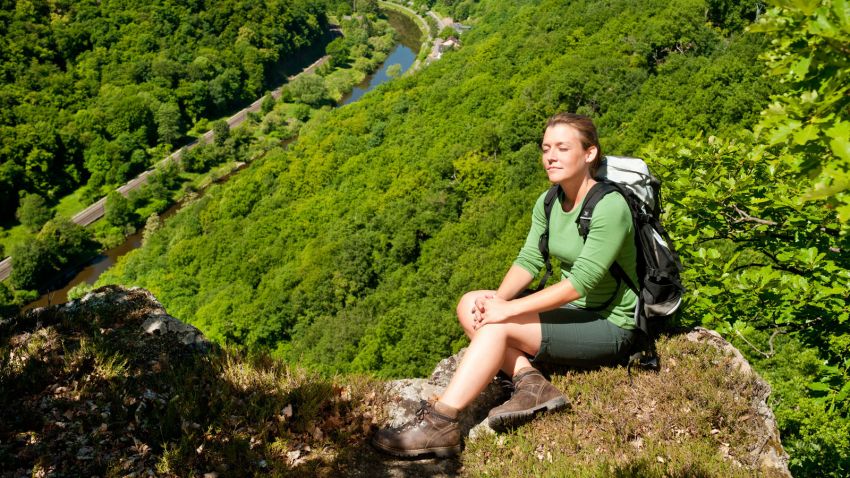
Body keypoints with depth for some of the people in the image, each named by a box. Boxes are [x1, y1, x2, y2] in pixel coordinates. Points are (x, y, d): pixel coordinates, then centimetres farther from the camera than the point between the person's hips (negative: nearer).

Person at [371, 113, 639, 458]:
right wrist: (498, 297, -22)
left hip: (609, 326, -8)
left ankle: (439, 426, -23)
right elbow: (529, 260, -2)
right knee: (470, 306, -8)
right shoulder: (548, 203, 2)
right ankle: (531, 383, -19)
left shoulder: (610, 208, -21)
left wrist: (508, 309, -28)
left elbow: (580, 282, -27)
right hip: (571, 309, 8)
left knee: (497, 326, -25)